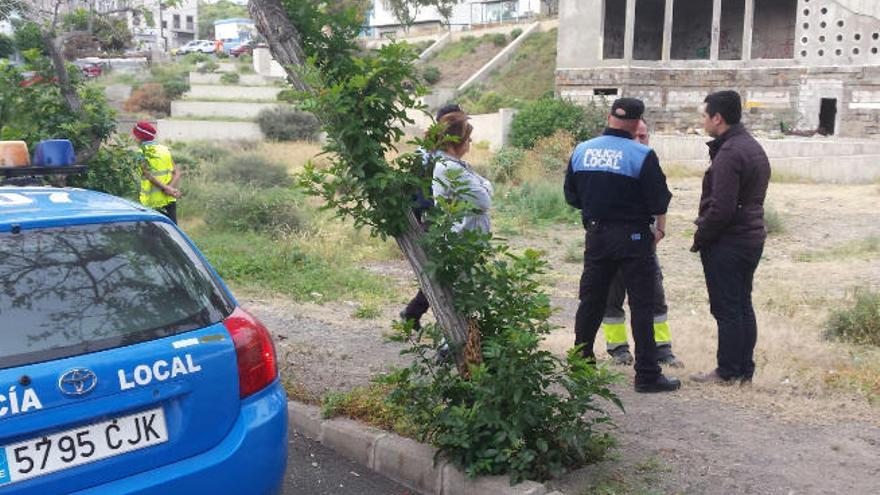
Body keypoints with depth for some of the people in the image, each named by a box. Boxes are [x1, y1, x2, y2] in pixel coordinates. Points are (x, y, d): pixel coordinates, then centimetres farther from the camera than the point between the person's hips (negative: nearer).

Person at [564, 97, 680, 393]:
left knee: (591, 301, 16)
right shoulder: (642, 155, -13)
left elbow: (571, 196, 8)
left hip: (595, 234, 5)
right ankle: (647, 374, 6)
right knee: (642, 305, 3)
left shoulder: (581, 151, 1)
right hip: (633, 237, -4)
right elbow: (659, 202, -13)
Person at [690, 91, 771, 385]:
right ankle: (744, 370, 21)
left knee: (726, 309, -2)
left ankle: (728, 372, 5)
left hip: (726, 244, -10)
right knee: (743, 306, 14)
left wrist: (700, 238, -10)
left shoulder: (729, 154, -19)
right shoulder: (754, 148, 13)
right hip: (752, 237, 10)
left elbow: (721, 208, -24)